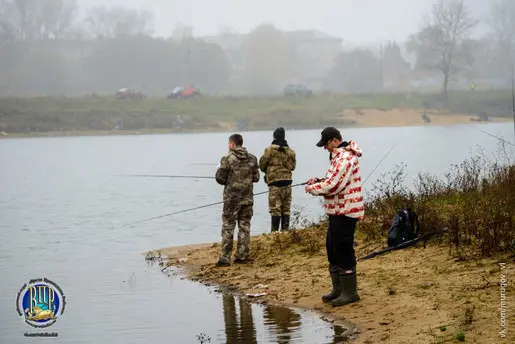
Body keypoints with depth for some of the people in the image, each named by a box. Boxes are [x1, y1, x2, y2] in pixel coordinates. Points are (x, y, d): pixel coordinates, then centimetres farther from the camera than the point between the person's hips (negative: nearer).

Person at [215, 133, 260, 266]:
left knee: (228, 227, 1)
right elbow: (256, 178, 6)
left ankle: (225, 258, -2)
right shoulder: (252, 159, 3)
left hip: (231, 198, -4)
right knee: (244, 226, 11)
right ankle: (242, 255, 13)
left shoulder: (227, 159, -11)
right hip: (247, 198, 4)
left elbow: (220, 178, -9)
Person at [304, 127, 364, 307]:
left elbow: (333, 186, -23)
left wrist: (312, 188, -10)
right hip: (337, 211, 11)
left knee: (343, 250, -7)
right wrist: (318, 181, 8)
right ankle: (338, 288, 25)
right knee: (332, 248, 16)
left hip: (345, 212, -11)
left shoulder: (345, 158, -19)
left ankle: (350, 292, -1)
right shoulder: (339, 156, 16)